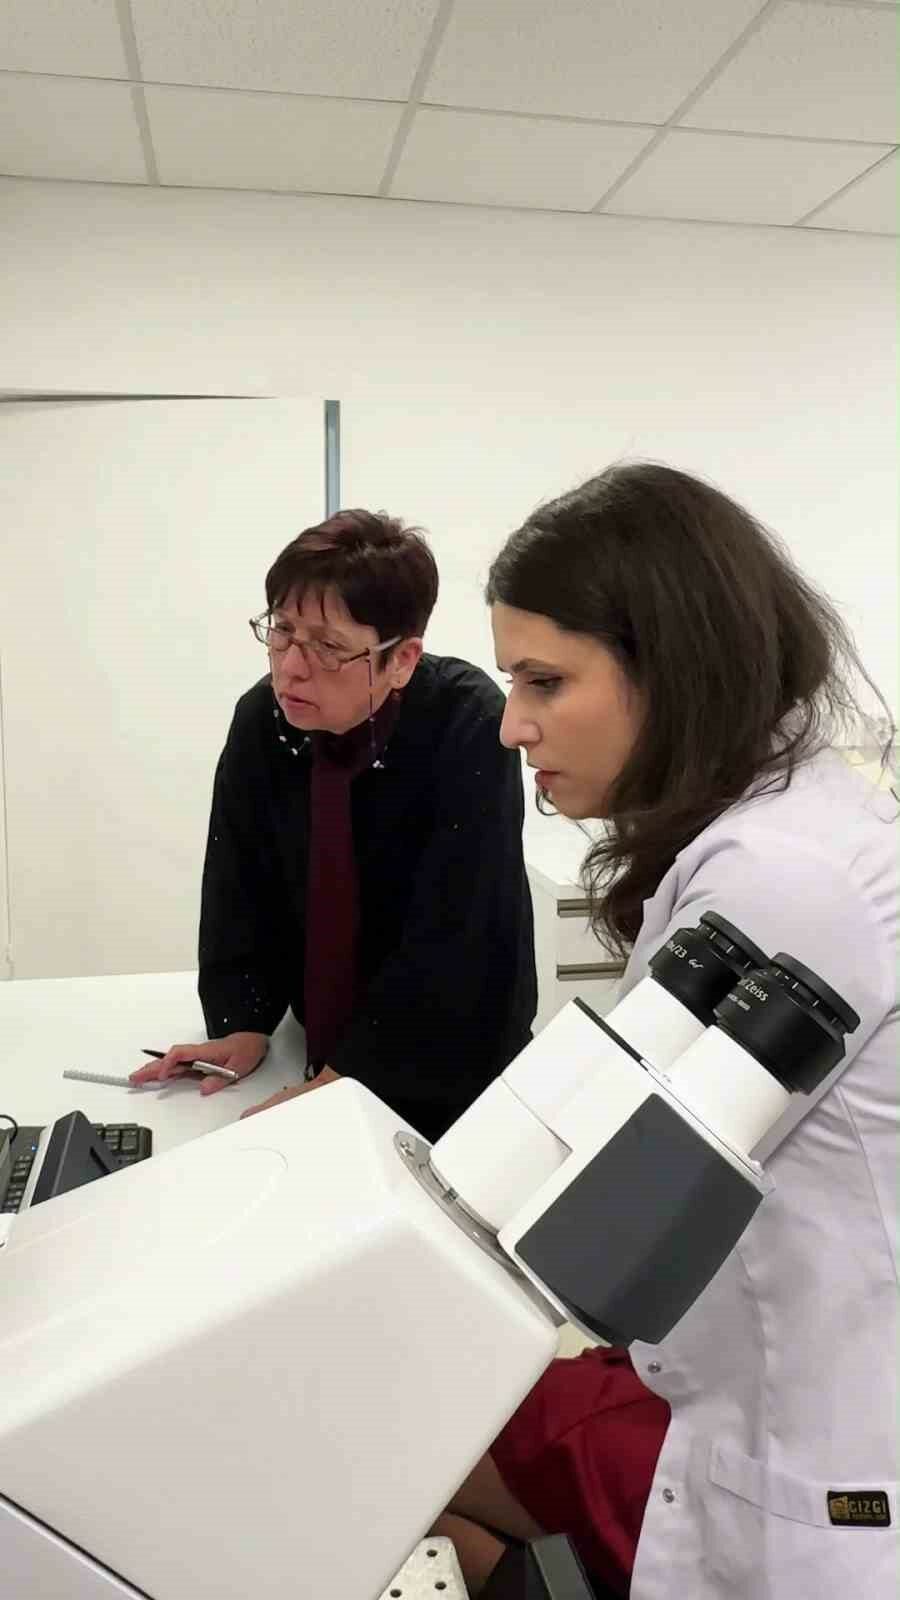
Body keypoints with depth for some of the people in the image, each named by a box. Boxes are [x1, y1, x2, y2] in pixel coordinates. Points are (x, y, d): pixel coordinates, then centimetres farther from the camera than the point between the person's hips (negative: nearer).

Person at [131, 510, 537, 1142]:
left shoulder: (471, 727, -26)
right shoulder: (262, 718, -11)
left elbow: (451, 932, -27)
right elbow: (239, 884, -2)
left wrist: (342, 1080, -26)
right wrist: (243, 1023, -13)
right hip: (324, 1037, 4)